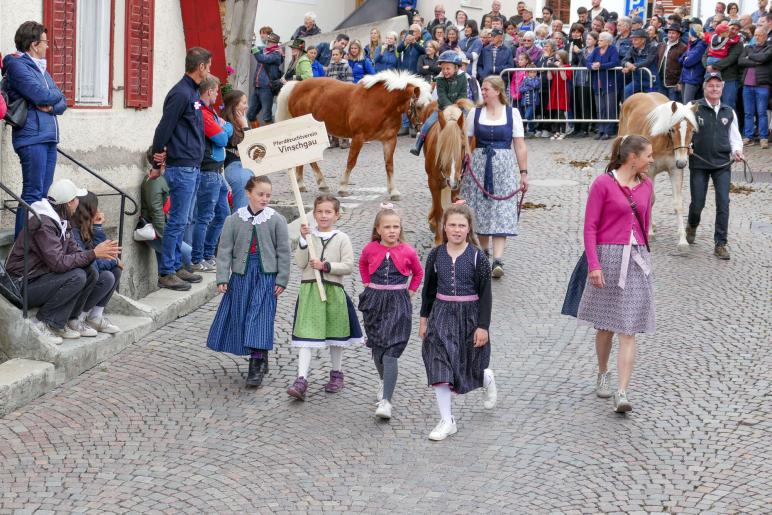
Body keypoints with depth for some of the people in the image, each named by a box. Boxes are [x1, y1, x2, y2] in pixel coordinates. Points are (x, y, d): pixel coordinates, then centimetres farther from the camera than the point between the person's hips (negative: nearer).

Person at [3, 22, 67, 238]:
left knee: (43, 194, 9)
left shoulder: (40, 67, 20)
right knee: (32, 195, -10)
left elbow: (62, 102, 15)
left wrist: (51, 106, -7)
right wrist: (55, 94, 3)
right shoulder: (17, 65, -6)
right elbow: (42, 95, -18)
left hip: (49, 137, 8)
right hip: (32, 137, -8)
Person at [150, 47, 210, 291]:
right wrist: (157, 166, -9)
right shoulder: (181, 94, -15)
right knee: (177, 221, -6)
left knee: (181, 220, 14)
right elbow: (163, 130, -15)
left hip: (192, 167, 9)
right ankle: (166, 273, -2)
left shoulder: (193, 93, 15)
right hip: (181, 168, -9)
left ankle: (176, 266, 21)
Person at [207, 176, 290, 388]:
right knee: (241, 316, 7)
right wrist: (222, 278, -4)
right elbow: (225, 250, 1)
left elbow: (283, 252, 0)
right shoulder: (234, 219, 0)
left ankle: (257, 365, -4)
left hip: (266, 276, -3)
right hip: (241, 275, 3)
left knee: (260, 318, -7)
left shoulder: (276, 220, -3)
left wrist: (282, 280, -2)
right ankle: (260, 359, 23)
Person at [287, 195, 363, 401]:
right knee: (306, 335, -8)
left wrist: (325, 265, -14)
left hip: (333, 291, 0)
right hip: (309, 290, 0)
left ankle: (336, 374, 32)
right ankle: (301, 380, -12)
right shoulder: (308, 235, 4)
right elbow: (300, 263, -5)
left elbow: (348, 266, -7)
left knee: (335, 334, 14)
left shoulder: (341, 238, -1)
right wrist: (303, 240, -13)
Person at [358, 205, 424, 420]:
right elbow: (363, 265, 22)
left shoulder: (407, 251, -5)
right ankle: (384, 381, 43)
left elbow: (418, 273, 14)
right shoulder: (370, 249, -1)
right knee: (377, 349, 14)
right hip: (374, 301, 3)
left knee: (390, 352, -12)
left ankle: (386, 400, -17)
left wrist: (410, 292, 7)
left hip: (398, 304, -3)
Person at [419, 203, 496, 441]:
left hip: (469, 315, -2)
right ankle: (447, 421, 2)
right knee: (440, 366, -5)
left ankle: (488, 379, 47)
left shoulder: (477, 256, -8)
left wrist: (483, 326, -10)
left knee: (467, 367, 9)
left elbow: (485, 294, -7)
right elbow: (429, 288, 10)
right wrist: (424, 319, 11)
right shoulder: (436, 255, 0)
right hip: (441, 315, 2)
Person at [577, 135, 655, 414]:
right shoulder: (603, 184, -7)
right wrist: (594, 265, -14)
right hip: (608, 257, -3)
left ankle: (622, 394, -8)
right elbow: (590, 227, -8)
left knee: (628, 330, -4)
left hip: (637, 260, 4)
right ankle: (603, 374, 35)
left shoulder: (646, 185, 9)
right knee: (606, 326, 11)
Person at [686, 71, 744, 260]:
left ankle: (720, 244, 0)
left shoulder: (729, 112, 7)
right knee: (697, 203, 5)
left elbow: (734, 136, 13)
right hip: (699, 163, -2)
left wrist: (737, 150, -6)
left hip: (722, 164, 2)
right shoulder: (693, 108, -3)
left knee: (723, 203, -8)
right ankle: (692, 226, 39)